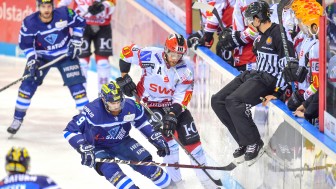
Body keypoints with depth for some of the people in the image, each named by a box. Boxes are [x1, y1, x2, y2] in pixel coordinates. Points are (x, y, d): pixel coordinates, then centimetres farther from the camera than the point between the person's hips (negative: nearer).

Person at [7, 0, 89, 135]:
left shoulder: (64, 13, -22)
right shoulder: (30, 22, -20)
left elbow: (79, 23, -4)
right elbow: (25, 44, -9)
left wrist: (75, 42, -7)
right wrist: (32, 60, -19)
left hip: (66, 55, 0)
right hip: (41, 56, 0)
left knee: (76, 85, -8)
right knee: (27, 85, -8)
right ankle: (17, 119, 6)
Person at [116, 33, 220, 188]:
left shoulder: (186, 69, -14)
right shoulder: (150, 56, -22)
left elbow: (182, 96, -15)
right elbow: (126, 52, -7)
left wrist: (173, 114, -26)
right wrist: (124, 77, -6)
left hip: (172, 104, 3)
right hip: (148, 104, -3)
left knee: (191, 138, -2)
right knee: (165, 135, -19)